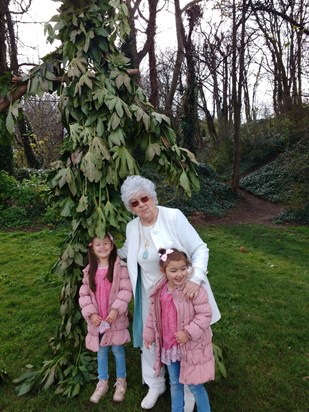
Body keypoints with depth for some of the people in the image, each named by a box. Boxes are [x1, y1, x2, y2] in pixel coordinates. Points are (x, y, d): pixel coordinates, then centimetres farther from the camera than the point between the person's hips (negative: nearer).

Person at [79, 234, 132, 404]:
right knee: (101, 351, 18)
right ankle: (102, 382, 37)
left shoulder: (120, 267, -12)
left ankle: (121, 382, 33)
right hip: (97, 319, 3)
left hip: (115, 318, -3)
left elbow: (126, 291, -14)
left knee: (117, 350, 11)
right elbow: (84, 294, 1)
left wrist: (116, 310, -23)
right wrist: (91, 313, -10)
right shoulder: (89, 270, -1)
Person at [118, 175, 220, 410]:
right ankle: (155, 385, 46)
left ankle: (189, 392, 38)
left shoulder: (173, 216, -18)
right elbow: (127, 253, 21)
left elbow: (200, 249, -18)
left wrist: (196, 278, -30)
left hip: (181, 292, -4)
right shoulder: (132, 227, -1)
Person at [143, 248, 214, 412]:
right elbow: (153, 314, 9)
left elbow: (205, 314, -21)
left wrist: (188, 332, -26)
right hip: (168, 346, 6)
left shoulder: (194, 289, -23)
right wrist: (148, 334, 15)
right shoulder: (159, 291, -5)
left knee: (194, 384, 9)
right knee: (175, 383, 24)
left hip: (190, 346, -5)